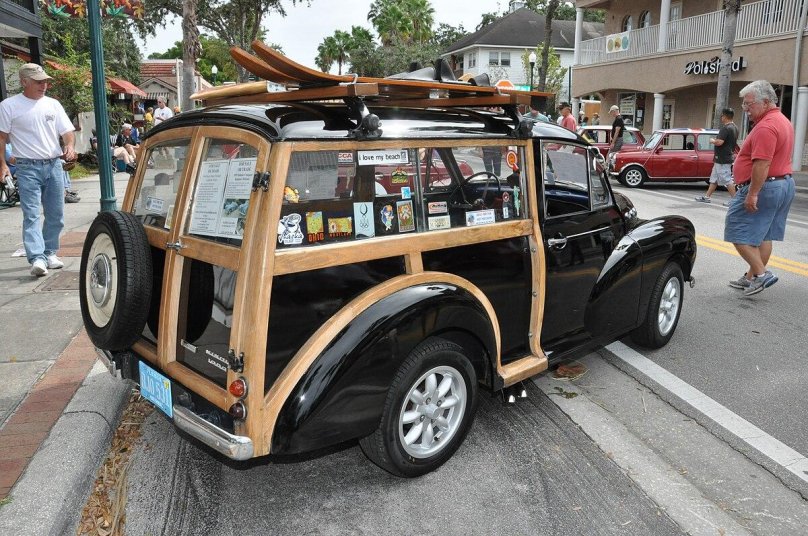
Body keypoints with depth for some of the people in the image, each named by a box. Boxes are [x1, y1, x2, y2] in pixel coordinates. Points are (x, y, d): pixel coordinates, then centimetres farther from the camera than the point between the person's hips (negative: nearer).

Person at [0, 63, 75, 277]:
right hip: (28, 167, -4)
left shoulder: (53, 104, 11)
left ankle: (49, 253, 21)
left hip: (54, 165, 4)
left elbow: (67, 131, 10)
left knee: (55, 215, 8)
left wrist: (70, 146, -11)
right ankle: (37, 258, -16)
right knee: (31, 215, -10)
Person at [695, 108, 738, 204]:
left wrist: (712, 140, -10)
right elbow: (734, 143, 22)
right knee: (714, 178, 15)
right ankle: (707, 196, 20)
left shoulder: (725, 128, -20)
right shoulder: (735, 128, 12)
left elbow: (719, 142, -28)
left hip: (722, 159, -10)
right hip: (728, 156, 10)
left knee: (727, 180, -6)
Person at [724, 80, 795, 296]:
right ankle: (752, 277, 20)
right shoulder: (783, 121, 16)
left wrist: (752, 194, -25)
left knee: (739, 233, -4)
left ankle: (760, 274, -5)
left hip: (763, 187, -11)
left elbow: (762, 164, -27)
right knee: (763, 235, 13)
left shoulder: (766, 127, -20)